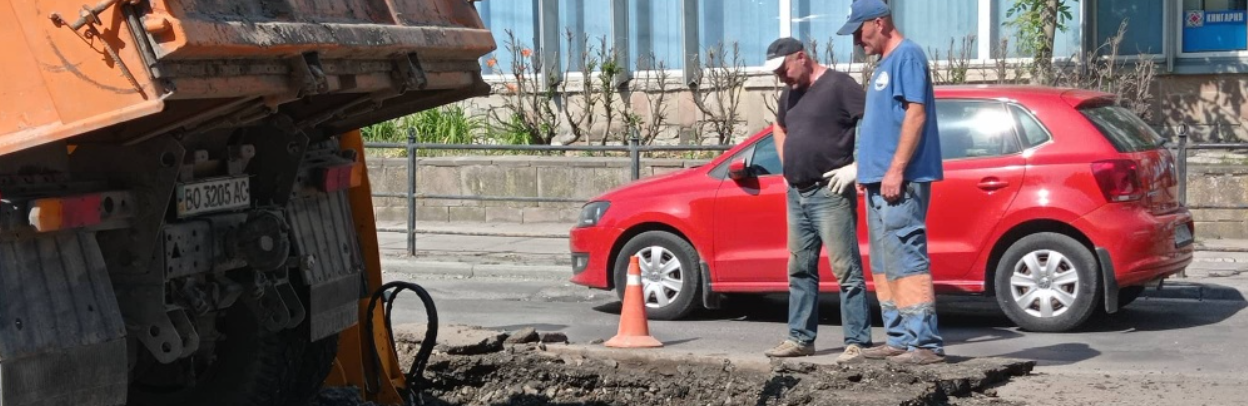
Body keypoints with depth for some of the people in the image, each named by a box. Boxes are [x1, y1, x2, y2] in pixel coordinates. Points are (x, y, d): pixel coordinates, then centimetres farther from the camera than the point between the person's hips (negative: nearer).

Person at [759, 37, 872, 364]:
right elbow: (780, 127, 36)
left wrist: (856, 166, -16)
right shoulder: (791, 93, 16)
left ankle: (858, 343, -6)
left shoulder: (838, 85, -9)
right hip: (797, 194, 9)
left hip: (830, 194, -9)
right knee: (800, 269, 12)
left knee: (846, 270, -7)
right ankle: (801, 338, 20)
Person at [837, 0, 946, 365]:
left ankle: (925, 343, -12)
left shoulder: (907, 55, -8)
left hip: (900, 181, -10)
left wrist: (896, 170, -21)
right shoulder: (884, 65, 20)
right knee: (884, 266, 11)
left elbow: (916, 113, -17)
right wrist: (868, 171, 19)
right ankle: (900, 339, 16)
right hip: (879, 181, 10)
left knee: (907, 260, -12)